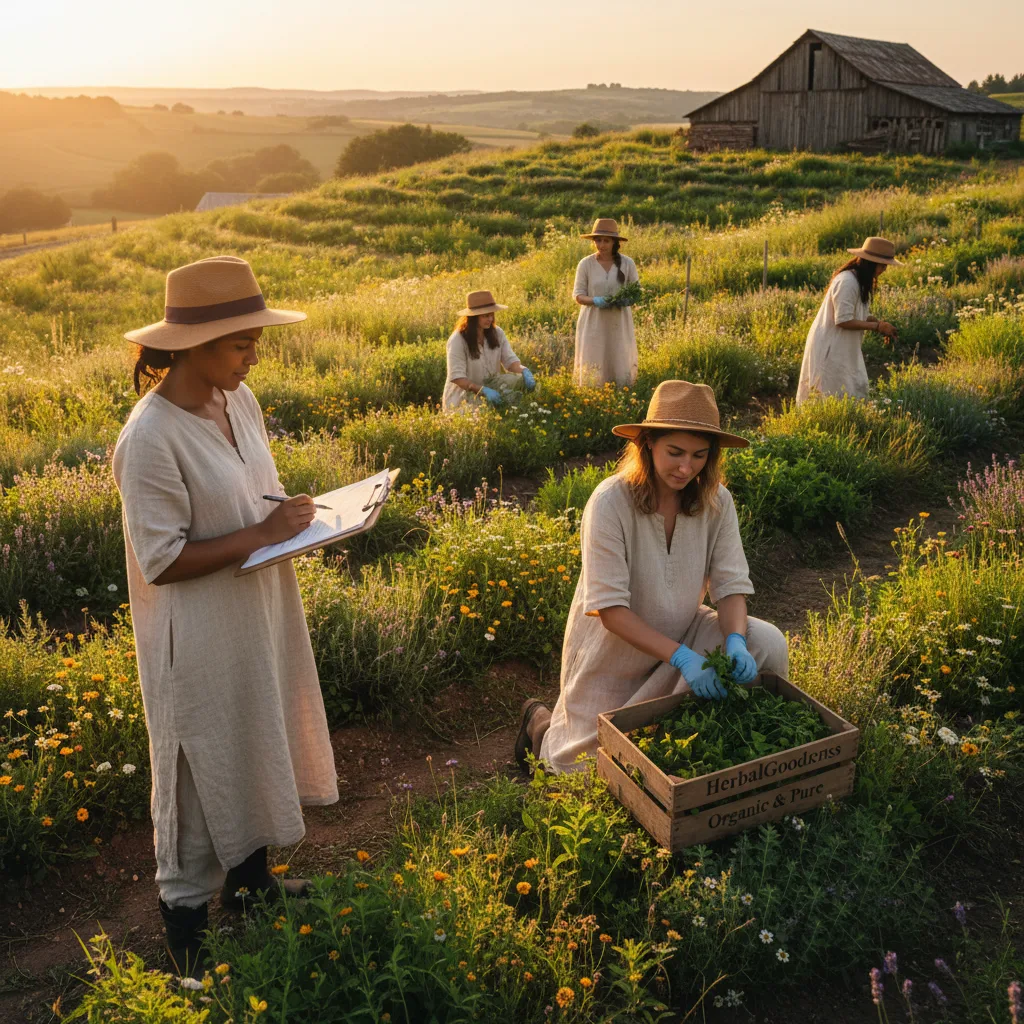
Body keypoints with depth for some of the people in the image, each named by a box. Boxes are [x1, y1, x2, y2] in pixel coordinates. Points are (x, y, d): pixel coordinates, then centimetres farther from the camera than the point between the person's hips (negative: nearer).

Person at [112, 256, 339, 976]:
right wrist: (261, 534, -24)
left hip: (260, 617, 8)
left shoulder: (238, 399, -1)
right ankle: (187, 921, 32)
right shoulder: (151, 439, -25)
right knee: (203, 768, 9)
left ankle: (251, 880, 44)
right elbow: (160, 561, -23)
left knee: (256, 750, 22)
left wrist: (291, 515, -5)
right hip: (201, 639, -8)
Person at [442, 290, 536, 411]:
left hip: (492, 389, 6)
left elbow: (510, 360, -5)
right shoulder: (458, 340, -17)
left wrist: (524, 371, -29)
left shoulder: (497, 333, 1)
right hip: (462, 396, -5)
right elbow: (456, 376, -22)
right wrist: (484, 390, -36)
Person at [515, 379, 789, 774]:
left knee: (766, 644, -20)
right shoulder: (610, 502, -25)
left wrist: (735, 641, -32)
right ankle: (542, 725, 33)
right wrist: (681, 657, -35)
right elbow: (610, 609, -26)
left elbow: (732, 585, -11)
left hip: (682, 634, 4)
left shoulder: (716, 501, -11)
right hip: (614, 650, -4)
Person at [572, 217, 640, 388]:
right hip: (593, 323, -1)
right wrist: (595, 300, -20)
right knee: (593, 369, -2)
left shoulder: (627, 263, 0)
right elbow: (578, 295, 0)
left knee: (621, 365, 2)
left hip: (619, 323, 1)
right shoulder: (585, 264, -2)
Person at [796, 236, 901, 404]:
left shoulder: (858, 280, 10)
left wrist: (872, 320, -1)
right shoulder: (847, 282, -22)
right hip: (831, 349, -10)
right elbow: (843, 321, -25)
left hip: (842, 348, 10)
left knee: (856, 393, 11)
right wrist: (877, 326, -19)